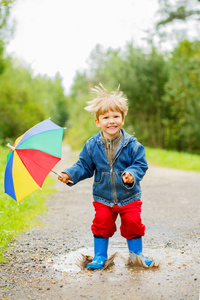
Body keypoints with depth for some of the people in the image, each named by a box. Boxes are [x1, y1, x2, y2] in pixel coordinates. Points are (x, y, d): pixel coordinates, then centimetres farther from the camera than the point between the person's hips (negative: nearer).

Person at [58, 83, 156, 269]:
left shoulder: (132, 144, -9)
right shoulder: (92, 145, -5)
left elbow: (141, 165, -6)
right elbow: (84, 166, 3)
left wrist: (132, 174, -26)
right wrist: (70, 174, -12)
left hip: (129, 196, -1)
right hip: (103, 197, 1)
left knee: (133, 224, 2)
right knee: (102, 224, 2)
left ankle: (136, 254, 24)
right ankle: (100, 256, 20)